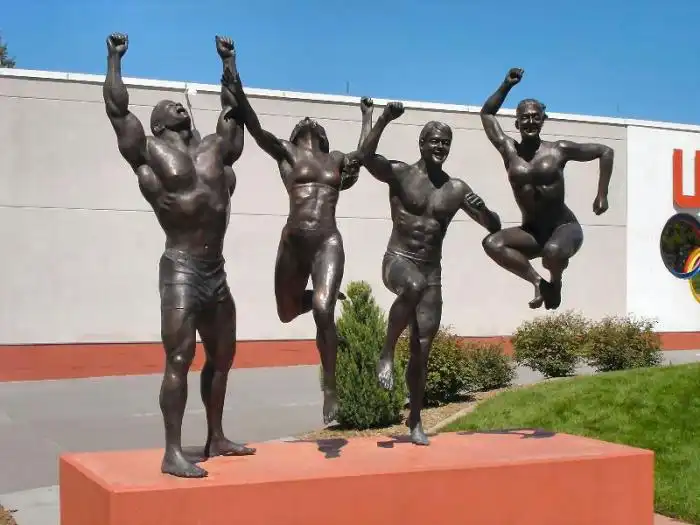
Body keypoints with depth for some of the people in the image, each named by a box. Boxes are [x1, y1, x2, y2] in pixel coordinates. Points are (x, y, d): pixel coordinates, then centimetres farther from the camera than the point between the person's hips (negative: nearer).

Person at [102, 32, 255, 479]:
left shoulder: (214, 148, 15)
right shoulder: (149, 152, 0)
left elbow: (233, 107, 24)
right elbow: (117, 107, -4)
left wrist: (228, 59, 30)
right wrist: (115, 57, 3)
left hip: (217, 271, 7)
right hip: (181, 271, -7)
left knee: (222, 357, 14)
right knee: (179, 360, -10)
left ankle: (216, 439, 27)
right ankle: (173, 453, -7)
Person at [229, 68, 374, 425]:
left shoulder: (335, 159, 18)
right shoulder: (285, 152, 10)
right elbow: (254, 128, -3)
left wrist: (367, 115, 42)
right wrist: (236, 86, -14)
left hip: (328, 243, -1)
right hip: (293, 241, 1)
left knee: (323, 311, -19)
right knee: (287, 312, 14)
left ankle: (329, 389, -8)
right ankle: (327, 295, 45)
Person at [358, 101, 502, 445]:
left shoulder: (457, 189, 7)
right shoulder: (400, 173, -2)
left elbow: (495, 227, 9)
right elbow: (366, 157, -22)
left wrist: (482, 210, -14)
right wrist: (385, 119, -33)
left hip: (432, 274, 4)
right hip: (398, 262, -4)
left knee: (422, 350, 3)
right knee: (414, 286, -41)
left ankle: (415, 420, 17)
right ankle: (386, 355, -23)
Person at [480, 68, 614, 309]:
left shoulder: (559, 150, -2)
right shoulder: (509, 151, 4)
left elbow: (606, 151, 7)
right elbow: (487, 114, 14)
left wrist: (602, 195, 1)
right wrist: (507, 85, 6)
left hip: (564, 227, -3)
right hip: (531, 232, 3)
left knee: (553, 250, -38)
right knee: (492, 243, -25)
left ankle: (555, 281, -2)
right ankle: (538, 281, -10)